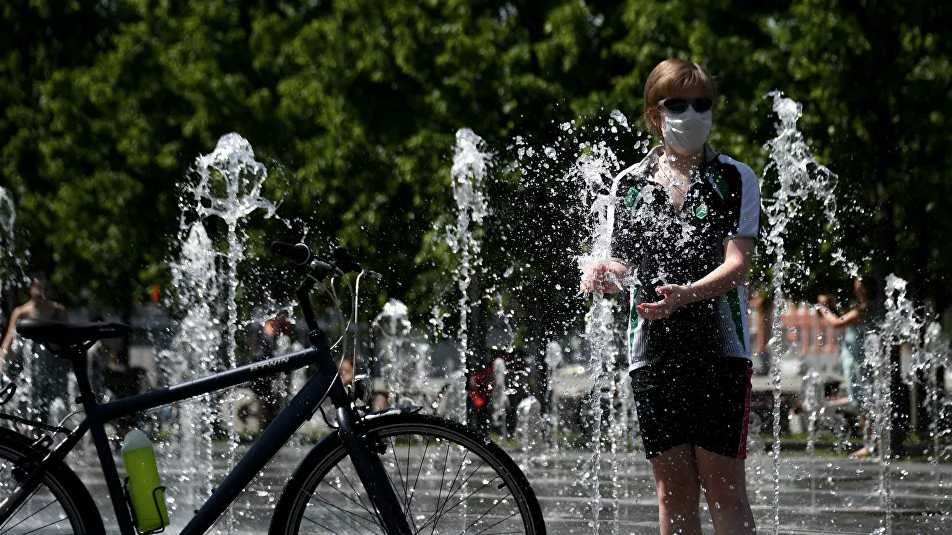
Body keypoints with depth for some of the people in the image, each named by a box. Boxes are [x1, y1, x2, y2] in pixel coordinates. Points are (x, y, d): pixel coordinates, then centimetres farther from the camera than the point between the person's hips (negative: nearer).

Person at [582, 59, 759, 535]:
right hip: (653, 351, 3)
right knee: (673, 486, 4)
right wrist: (604, 275, -8)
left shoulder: (735, 179, 2)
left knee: (722, 485, -7)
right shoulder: (630, 183, 11)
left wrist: (686, 293, -27)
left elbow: (738, 264, -9)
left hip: (719, 348, -3)